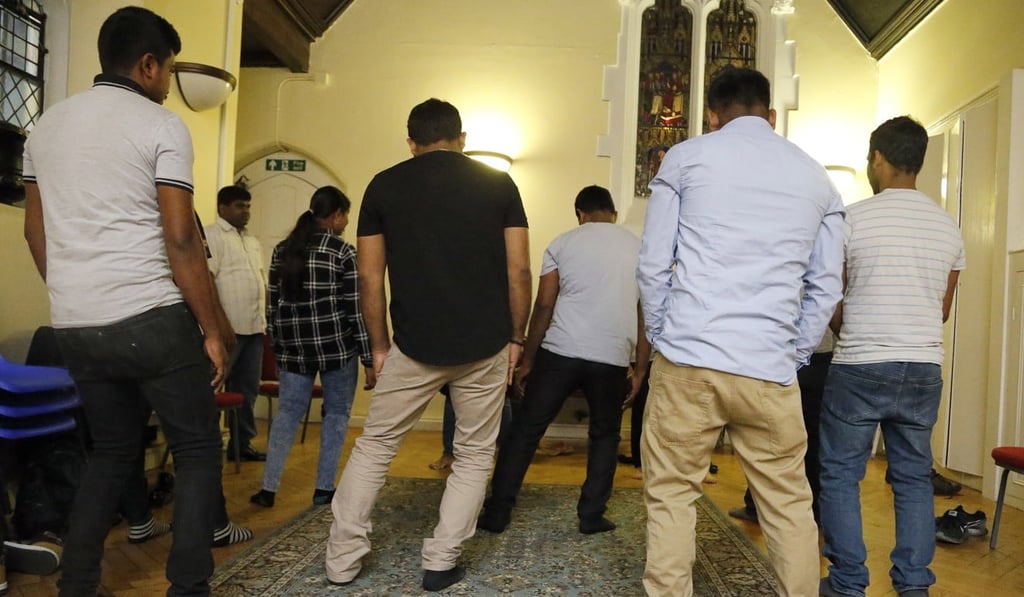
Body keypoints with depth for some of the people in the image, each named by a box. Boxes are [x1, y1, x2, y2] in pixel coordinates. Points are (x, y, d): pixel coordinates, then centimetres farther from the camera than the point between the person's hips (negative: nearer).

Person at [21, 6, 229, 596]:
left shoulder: (47, 124, 13)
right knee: (199, 450, 6)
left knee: (112, 450, 21)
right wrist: (212, 330, -8)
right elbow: (180, 239, -13)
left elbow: (35, 229, 16)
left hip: (75, 327, 7)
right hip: (151, 320, -6)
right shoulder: (162, 125, -6)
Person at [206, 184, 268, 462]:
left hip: (254, 326, 8)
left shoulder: (252, 241, 20)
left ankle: (242, 443, 21)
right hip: (228, 327, -8)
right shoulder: (211, 235, -5)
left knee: (248, 388, 12)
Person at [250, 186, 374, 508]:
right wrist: (369, 358, -6)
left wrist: (278, 344, 19)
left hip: (293, 346, 5)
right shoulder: (344, 251, -6)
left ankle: (268, 488, 10)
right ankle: (324, 488, 11)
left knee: (289, 412, 13)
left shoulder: (282, 249, 9)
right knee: (336, 413, 8)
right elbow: (356, 309, -9)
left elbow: (272, 304, 10)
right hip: (335, 344, -4)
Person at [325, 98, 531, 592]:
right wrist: (515, 337, 9)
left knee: (374, 446, 17)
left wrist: (379, 346, 10)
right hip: (485, 346, 0)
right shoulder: (498, 183, 4)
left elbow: (369, 278, 1)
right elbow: (519, 270, 0)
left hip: (415, 346, 0)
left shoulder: (384, 186, 5)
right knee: (474, 455, 16)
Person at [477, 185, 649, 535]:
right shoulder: (640, 249, 11)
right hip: (612, 358, 2)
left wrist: (527, 360, 7)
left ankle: (497, 513, 12)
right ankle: (591, 516, 20)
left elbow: (544, 306, 1)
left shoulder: (563, 243, 7)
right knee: (605, 436, 20)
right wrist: (640, 371, 11)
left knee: (525, 430, 9)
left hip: (560, 351, -1)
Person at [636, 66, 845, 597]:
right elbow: (825, 288, 11)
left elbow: (653, 265, 1)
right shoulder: (816, 178, 14)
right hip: (770, 371, 3)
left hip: (687, 359, -2)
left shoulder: (685, 158, 6)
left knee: (670, 496, 7)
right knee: (788, 505, 14)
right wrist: (795, 355, 16)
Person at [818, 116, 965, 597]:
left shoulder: (853, 219, -7)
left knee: (840, 474, 5)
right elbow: (942, 311, 13)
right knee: (914, 477, 12)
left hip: (860, 369, -5)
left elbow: (829, 304, -2)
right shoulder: (949, 227, 7)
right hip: (925, 369, 5)